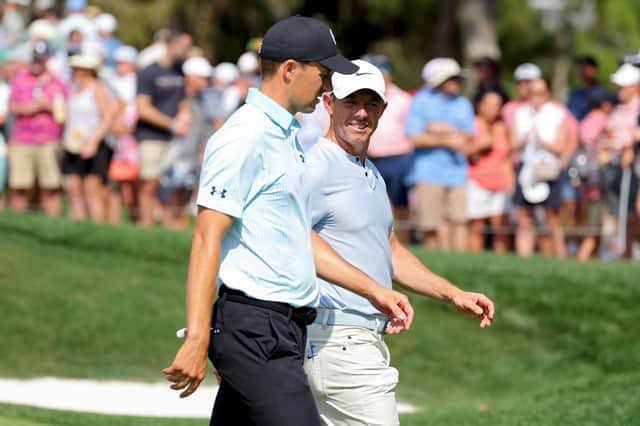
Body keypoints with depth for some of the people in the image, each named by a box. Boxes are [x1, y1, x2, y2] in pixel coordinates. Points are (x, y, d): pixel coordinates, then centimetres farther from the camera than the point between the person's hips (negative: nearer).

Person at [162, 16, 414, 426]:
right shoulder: (245, 137, -12)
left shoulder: (287, 137, 19)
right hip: (254, 329, -10)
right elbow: (207, 239, -18)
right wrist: (197, 339, -24)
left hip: (285, 328, 10)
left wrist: (374, 290, 26)